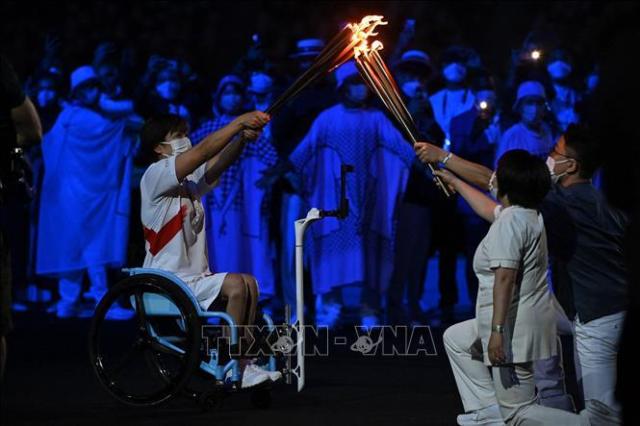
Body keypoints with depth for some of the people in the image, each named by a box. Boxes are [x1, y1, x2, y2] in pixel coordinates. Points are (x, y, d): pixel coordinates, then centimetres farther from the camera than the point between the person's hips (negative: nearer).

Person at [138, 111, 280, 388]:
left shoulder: (189, 180, 16)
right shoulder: (155, 175, -10)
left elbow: (219, 162, -3)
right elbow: (203, 151, -22)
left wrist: (243, 137, -22)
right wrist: (240, 121, -22)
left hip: (194, 278, 9)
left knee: (249, 282, 0)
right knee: (235, 284, -21)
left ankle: (244, 363, -1)